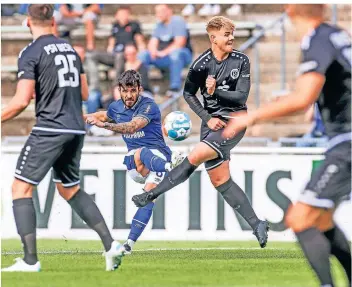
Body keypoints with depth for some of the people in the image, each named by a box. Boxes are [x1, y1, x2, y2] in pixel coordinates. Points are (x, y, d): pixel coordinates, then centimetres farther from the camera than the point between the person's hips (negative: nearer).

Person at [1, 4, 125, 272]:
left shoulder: (31, 53, -8)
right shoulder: (70, 49, 14)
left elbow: (22, 101, -14)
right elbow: (84, 93, 18)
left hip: (49, 130, -7)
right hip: (76, 130, 7)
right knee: (71, 189, 21)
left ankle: (30, 260, -9)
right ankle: (110, 244, 11)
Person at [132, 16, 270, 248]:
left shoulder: (241, 61, -5)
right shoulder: (202, 65, -6)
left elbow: (241, 96, -9)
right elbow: (188, 93, 7)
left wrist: (215, 91, -21)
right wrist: (207, 118, -2)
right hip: (213, 123, 3)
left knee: (195, 157, -22)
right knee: (220, 180, 1)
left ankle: (152, 194, -13)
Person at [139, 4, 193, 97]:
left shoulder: (178, 21, -7)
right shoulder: (159, 25, 16)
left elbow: (180, 43, -18)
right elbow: (153, 42, 8)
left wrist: (164, 53, -24)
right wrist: (153, 51, -16)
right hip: (164, 59, 7)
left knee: (175, 53, -41)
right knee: (143, 55, -11)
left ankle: (175, 88, -40)